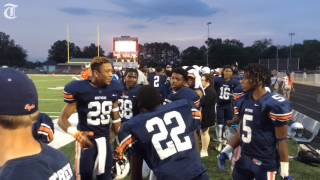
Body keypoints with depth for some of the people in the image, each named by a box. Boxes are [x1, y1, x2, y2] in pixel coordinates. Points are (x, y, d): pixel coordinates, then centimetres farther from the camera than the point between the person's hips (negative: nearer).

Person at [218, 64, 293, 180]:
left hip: (265, 162, -7)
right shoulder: (243, 101, 4)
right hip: (243, 158, 7)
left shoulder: (275, 104, -18)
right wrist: (227, 150, 9)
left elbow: (282, 139, -15)